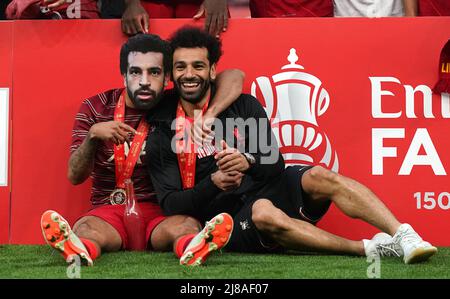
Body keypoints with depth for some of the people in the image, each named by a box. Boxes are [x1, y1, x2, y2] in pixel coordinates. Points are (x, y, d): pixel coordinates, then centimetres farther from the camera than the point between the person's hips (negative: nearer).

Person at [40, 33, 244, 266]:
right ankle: (80, 252, -67)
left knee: (186, 226, -34)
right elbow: (75, 176, -1)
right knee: (83, 229, -34)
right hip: (108, 213, 0)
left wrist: (208, 116, -19)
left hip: (161, 212, 0)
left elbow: (234, 76, 0)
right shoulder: (95, 108, 4)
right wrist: (93, 135, -21)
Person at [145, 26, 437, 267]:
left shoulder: (244, 105, 8)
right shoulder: (162, 134, 3)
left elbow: (275, 163, 0)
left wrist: (248, 162, -24)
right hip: (230, 219, -3)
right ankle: (369, 248, -36)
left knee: (319, 177, -28)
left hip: (271, 189, 3)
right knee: (263, 212, -37)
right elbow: (171, 204, -3)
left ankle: (403, 235, -38)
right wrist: (213, 184, -22)